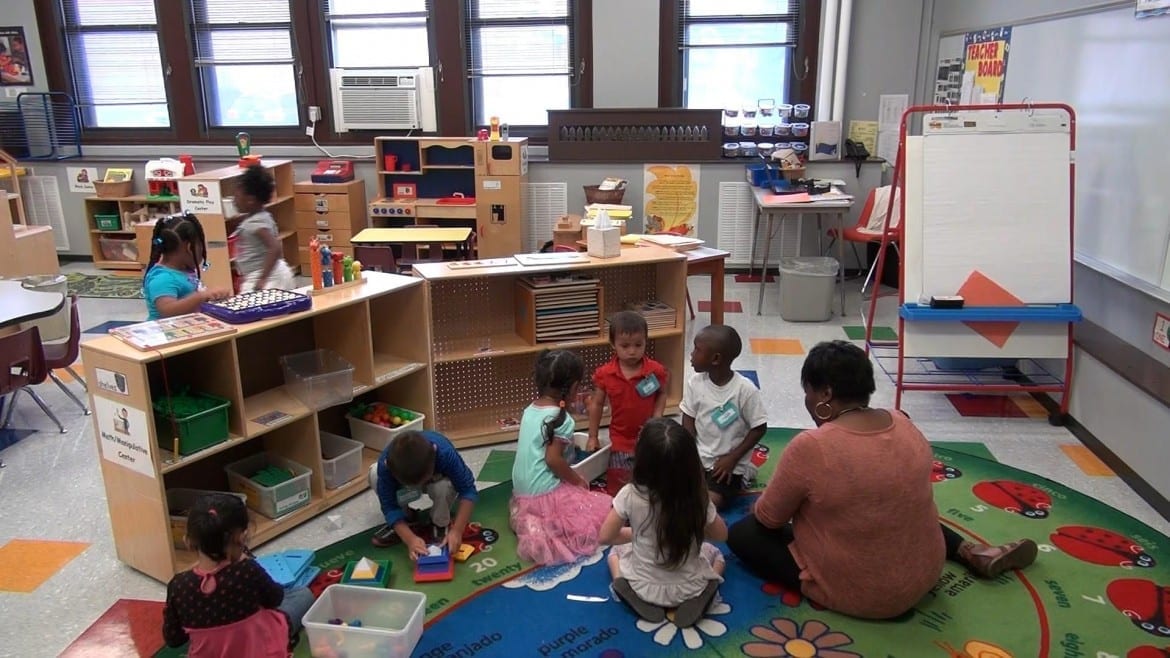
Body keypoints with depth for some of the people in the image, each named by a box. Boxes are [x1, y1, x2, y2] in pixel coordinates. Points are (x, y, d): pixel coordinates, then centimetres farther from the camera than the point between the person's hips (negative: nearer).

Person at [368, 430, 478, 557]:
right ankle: (405, 517, -4)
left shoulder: (444, 452, -41)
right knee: (375, 475, -26)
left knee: (443, 487, -36)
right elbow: (390, 507, -29)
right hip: (404, 481, 2)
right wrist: (410, 539, -43)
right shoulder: (385, 465, -37)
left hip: (440, 480, -2)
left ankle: (441, 525, -5)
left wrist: (457, 531, -44)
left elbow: (468, 491, -34)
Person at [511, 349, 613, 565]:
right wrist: (578, 480, -6)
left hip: (522, 493, 8)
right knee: (604, 509, -1)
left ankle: (530, 522, 7)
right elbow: (553, 459, -21)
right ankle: (546, 530, -8)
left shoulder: (530, 410, 6)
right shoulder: (561, 419, -18)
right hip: (546, 495, -8)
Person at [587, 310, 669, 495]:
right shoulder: (605, 374, -12)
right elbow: (596, 404, 0)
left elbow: (662, 394, 4)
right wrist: (593, 437, 4)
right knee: (618, 490, 9)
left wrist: (656, 418, -13)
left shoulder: (656, 370, -14)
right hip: (621, 441, 0)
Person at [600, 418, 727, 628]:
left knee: (617, 550, 31)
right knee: (713, 552, 31)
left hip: (644, 588, 0)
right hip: (688, 589, 0)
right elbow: (721, 535, -1)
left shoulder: (630, 495, -24)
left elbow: (606, 537, -9)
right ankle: (699, 597, 3)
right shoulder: (698, 498, -21)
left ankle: (630, 593, 3)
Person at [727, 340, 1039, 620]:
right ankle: (971, 552, 23)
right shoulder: (904, 424, -6)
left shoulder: (810, 447, -26)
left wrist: (758, 508, 12)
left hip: (854, 593, -6)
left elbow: (769, 518, -12)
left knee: (742, 533, 2)